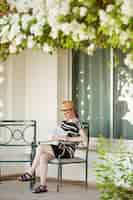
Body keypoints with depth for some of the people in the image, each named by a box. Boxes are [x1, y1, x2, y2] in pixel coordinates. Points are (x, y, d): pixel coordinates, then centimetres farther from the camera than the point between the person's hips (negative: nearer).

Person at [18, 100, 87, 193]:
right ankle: (43, 186, -15)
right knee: (43, 157, -20)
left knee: (41, 147, -22)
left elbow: (84, 138, -21)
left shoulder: (77, 124, -9)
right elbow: (58, 135, 21)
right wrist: (54, 137, -4)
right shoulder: (63, 122, 14)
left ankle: (30, 173, -11)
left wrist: (67, 138, -23)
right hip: (59, 149, 7)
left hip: (68, 151, -7)